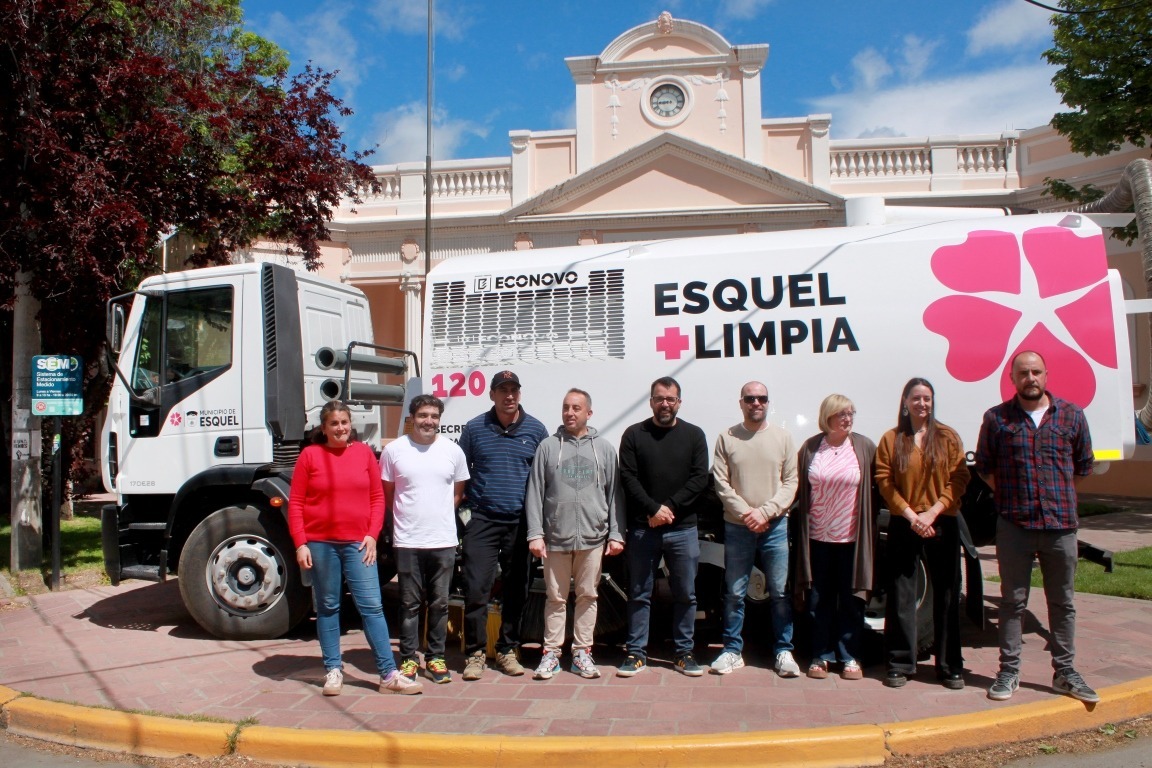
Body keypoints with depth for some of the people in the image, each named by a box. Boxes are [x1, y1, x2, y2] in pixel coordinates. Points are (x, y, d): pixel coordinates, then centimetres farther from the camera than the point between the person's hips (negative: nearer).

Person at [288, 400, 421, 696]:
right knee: (328, 607, 10)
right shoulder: (310, 455, 1)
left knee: (372, 605, -1)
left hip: (358, 543, 1)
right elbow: (295, 503, 0)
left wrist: (372, 534, -2)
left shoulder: (364, 453, 6)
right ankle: (333, 670, 21)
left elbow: (377, 497, 7)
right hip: (320, 544, -1)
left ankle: (389, 674, 1)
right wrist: (300, 544, -6)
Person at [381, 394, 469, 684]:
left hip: (443, 541, 2)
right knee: (410, 603, 7)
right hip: (407, 541, -1)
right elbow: (386, 493, 7)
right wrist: (407, 517, 2)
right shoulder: (394, 450, -1)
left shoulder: (453, 451, 2)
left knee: (439, 603, 9)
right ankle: (408, 658, 19)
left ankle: (435, 658, 21)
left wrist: (439, 515, 5)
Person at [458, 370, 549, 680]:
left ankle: (508, 650, 22)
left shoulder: (536, 430, 4)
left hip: (521, 522, 1)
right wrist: (466, 499, 2)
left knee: (516, 591, 9)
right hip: (483, 521, -1)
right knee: (476, 589, -5)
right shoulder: (474, 428, 3)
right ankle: (475, 653, 8)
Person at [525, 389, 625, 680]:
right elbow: (535, 494, 1)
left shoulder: (604, 449, 7)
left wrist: (616, 534, 1)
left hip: (593, 538, 1)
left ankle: (582, 652, 19)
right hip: (556, 538, -1)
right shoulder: (548, 447, 3)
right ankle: (551, 653, 17)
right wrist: (535, 534, -6)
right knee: (556, 597, 7)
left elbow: (614, 495, 7)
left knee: (588, 596, 8)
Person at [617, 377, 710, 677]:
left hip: (683, 529, 1)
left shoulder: (694, 435, 6)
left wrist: (670, 507, -12)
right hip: (642, 529, -1)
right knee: (639, 594, 6)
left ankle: (684, 652, 21)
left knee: (685, 594, 8)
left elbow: (700, 478, -2)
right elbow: (627, 478, -4)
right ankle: (636, 653, 16)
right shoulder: (634, 434, 3)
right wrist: (653, 509, -15)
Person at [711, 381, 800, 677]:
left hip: (775, 527, 0)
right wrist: (745, 513, -12)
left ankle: (783, 651, 18)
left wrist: (765, 512, -12)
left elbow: (790, 483, 0)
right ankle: (732, 650, 18)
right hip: (737, 527, 0)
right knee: (734, 593, 7)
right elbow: (721, 484, -2)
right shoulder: (727, 438, 2)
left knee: (780, 593, 6)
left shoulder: (782, 437, 4)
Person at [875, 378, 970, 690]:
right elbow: (884, 482, -2)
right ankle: (900, 664, 12)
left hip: (943, 525, 1)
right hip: (903, 525, 0)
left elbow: (959, 478, -2)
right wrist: (911, 515, -12)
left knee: (946, 596, 6)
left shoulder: (948, 437, 5)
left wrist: (932, 512, -12)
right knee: (900, 597, 3)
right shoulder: (891, 439, 4)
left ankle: (950, 667, 17)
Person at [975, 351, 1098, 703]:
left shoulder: (1072, 416, 5)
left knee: (1062, 602, 12)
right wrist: (1011, 495, 6)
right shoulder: (996, 418, 1)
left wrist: (1057, 494, 12)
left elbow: (1083, 466, 15)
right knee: (1013, 601, 7)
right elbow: (984, 466, 9)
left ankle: (1065, 672, 24)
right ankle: (1008, 672, 16)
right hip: (1014, 526, -1)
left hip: (1061, 525, 2)